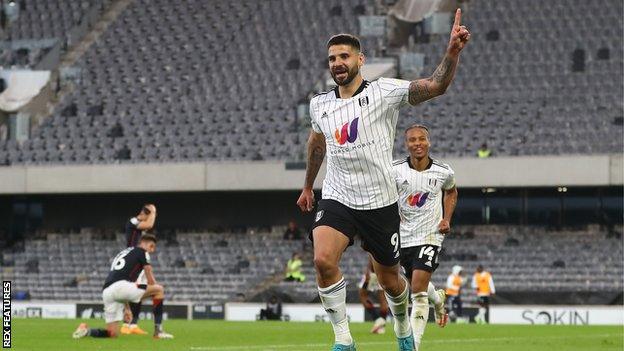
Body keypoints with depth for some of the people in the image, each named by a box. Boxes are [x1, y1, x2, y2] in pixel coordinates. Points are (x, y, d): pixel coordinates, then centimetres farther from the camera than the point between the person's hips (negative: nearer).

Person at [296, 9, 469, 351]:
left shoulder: (384, 91, -8)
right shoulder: (319, 104, 4)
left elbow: (435, 85, -20)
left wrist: (452, 52, -37)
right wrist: (308, 187, 37)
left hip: (380, 203, -2)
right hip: (336, 200, 2)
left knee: (389, 281, 11)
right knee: (323, 259, -26)